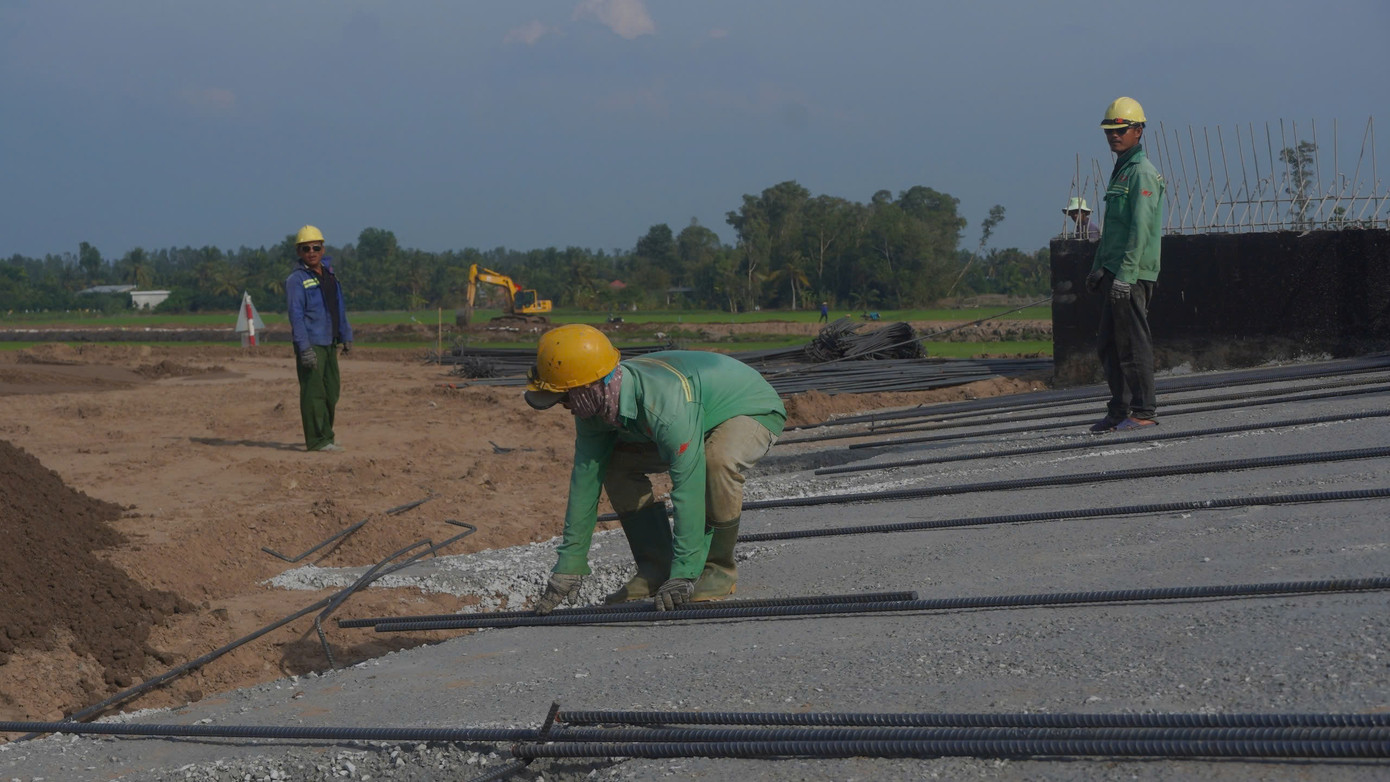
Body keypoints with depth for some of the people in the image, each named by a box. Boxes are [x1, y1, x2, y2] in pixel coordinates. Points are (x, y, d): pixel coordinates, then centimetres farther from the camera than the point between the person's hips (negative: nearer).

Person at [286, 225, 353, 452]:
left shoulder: (329, 274, 14)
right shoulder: (296, 279, -8)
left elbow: (339, 308, 23)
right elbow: (295, 314, -14)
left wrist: (346, 336, 20)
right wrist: (304, 348, -21)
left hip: (329, 343, 8)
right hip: (311, 343, -8)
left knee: (331, 392, 13)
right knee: (313, 392, -8)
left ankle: (325, 436, 23)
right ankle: (316, 440, -6)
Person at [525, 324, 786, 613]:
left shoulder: (666, 406, -42)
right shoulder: (593, 407, -16)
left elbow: (688, 488, -42)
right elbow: (585, 481, -11)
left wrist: (683, 575, -41)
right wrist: (568, 568, -11)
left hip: (754, 411, -8)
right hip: (705, 414, 8)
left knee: (717, 461, -38)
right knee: (618, 466, -5)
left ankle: (719, 568, -16)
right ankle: (655, 569, 2)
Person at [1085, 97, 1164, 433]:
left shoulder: (1143, 173, -10)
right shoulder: (1120, 171, 20)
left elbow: (1141, 229, -18)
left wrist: (1125, 275, -23)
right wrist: (1099, 267, 22)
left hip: (1133, 274, -10)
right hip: (1115, 273, 10)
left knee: (1134, 343, -8)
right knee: (1110, 344, 11)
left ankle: (1144, 411, -4)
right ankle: (1119, 411, 15)